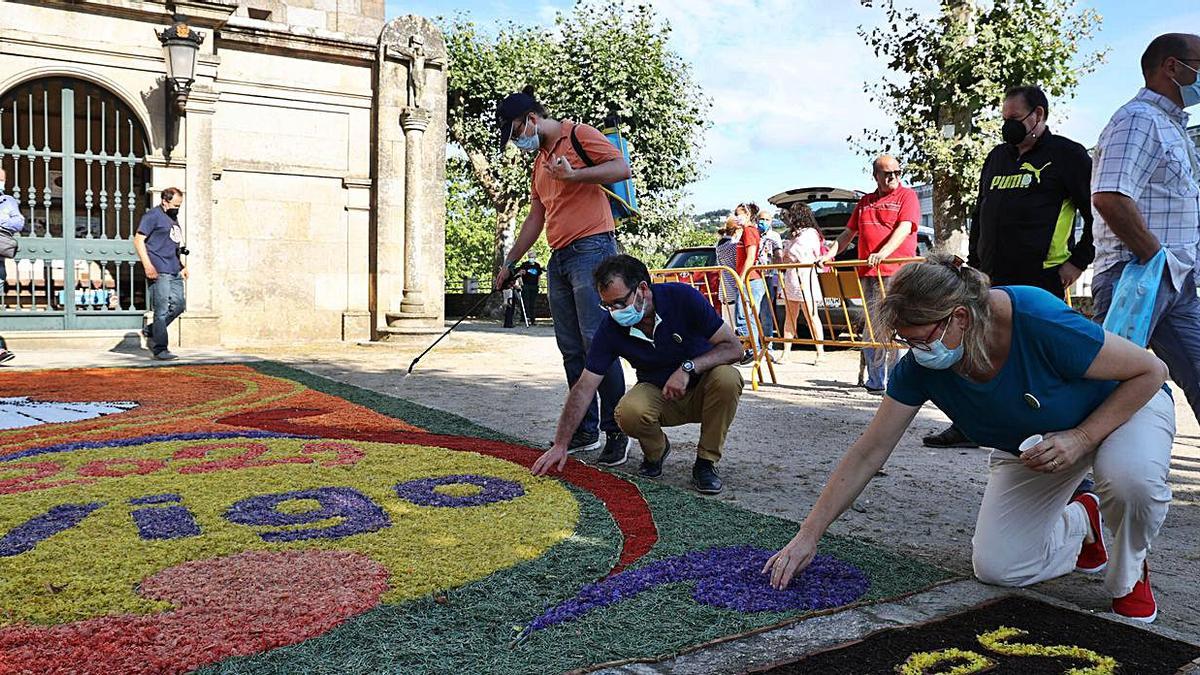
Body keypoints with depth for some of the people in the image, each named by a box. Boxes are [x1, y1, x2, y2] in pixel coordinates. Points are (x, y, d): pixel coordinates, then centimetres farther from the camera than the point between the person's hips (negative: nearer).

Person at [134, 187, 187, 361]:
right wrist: (147, 265, -18)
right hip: (159, 271, -8)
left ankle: (151, 331, 22)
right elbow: (138, 240, -10)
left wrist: (182, 265, 20)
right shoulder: (153, 215, -4)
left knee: (179, 304, 6)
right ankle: (160, 349, -1)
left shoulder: (174, 219, 21)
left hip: (174, 271, 8)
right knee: (162, 309, -7)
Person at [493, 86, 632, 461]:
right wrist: (509, 263, 24)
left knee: (597, 343, -13)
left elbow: (622, 168, -14)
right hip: (558, 259, 9)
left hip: (591, 249, -9)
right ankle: (585, 431, 10)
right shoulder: (539, 159, 24)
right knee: (572, 350, 6)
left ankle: (616, 431, -7)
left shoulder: (579, 135, 0)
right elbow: (535, 219, 26)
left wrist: (573, 174, -20)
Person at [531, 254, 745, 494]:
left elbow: (734, 347, -19)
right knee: (628, 413, -32)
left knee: (727, 378, -34)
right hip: (657, 394, 1)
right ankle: (656, 452, 4)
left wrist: (688, 367, -34)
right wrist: (560, 444, -16)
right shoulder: (611, 328, -16)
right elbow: (584, 387, -13)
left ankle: (706, 461, -12)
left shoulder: (683, 297, -22)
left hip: (701, 391, -1)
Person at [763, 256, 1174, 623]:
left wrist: (1081, 438, -34)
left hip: (1123, 406, -3)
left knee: (1134, 475, -38)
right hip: (1029, 447, 4)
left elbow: (1151, 371, -23)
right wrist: (807, 537, -21)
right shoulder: (919, 365, -24)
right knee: (996, 567, -10)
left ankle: (1130, 575, -4)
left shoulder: (1040, 323, -38)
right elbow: (869, 453, -20)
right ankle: (1082, 521, 21)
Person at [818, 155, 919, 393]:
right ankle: (875, 381, 6)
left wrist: (883, 253, -25)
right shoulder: (865, 202, 23)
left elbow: (904, 228, -10)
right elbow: (848, 233, 27)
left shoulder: (907, 196, 6)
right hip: (869, 274, 5)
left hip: (896, 272, -5)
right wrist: (829, 254, 13)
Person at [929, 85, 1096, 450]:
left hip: (1041, 279, -7)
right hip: (994, 278, 7)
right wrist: (975, 263, 18)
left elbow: (1097, 211, -3)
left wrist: (1079, 261, -7)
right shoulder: (997, 156, 19)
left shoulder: (1067, 154, 0)